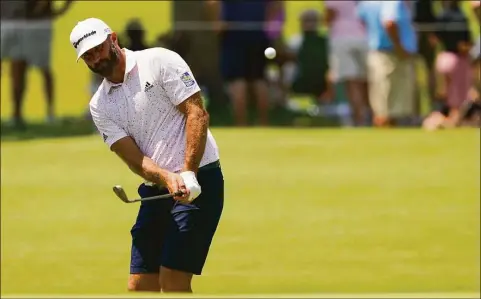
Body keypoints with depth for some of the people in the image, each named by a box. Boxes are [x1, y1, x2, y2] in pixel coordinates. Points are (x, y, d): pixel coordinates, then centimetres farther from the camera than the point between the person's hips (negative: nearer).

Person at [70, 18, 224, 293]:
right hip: (156, 190, 6)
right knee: (140, 286, 1)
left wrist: (187, 173, -22)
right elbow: (134, 158, -2)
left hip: (199, 179, -6)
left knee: (173, 282, -15)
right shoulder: (100, 106, 9)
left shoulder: (159, 61, -4)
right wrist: (167, 178, -23)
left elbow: (197, 114, -11)